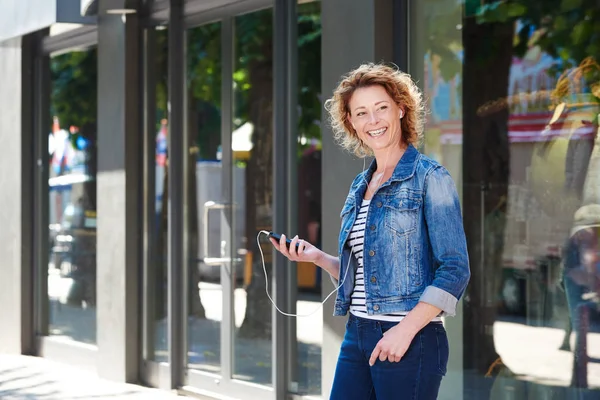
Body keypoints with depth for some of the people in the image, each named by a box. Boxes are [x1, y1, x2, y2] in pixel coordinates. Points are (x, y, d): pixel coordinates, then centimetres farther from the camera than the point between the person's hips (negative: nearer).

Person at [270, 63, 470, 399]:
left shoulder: (429, 178, -6)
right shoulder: (360, 187, 15)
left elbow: (456, 270, -12)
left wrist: (406, 329, -19)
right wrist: (317, 257, 4)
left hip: (410, 340, -6)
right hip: (357, 336, 6)